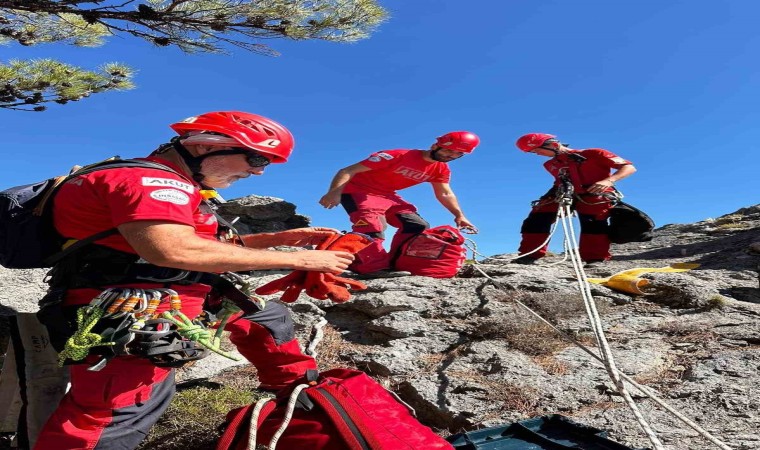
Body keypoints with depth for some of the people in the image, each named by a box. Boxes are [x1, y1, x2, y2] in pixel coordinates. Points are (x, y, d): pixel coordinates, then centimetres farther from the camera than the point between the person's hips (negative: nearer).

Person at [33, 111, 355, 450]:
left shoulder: (177, 187, 17)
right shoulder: (150, 179, -17)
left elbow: (214, 245, 22)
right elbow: (174, 250, -34)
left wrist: (280, 238, 9)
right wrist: (297, 259, -29)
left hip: (172, 304, 10)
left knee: (267, 314, 17)